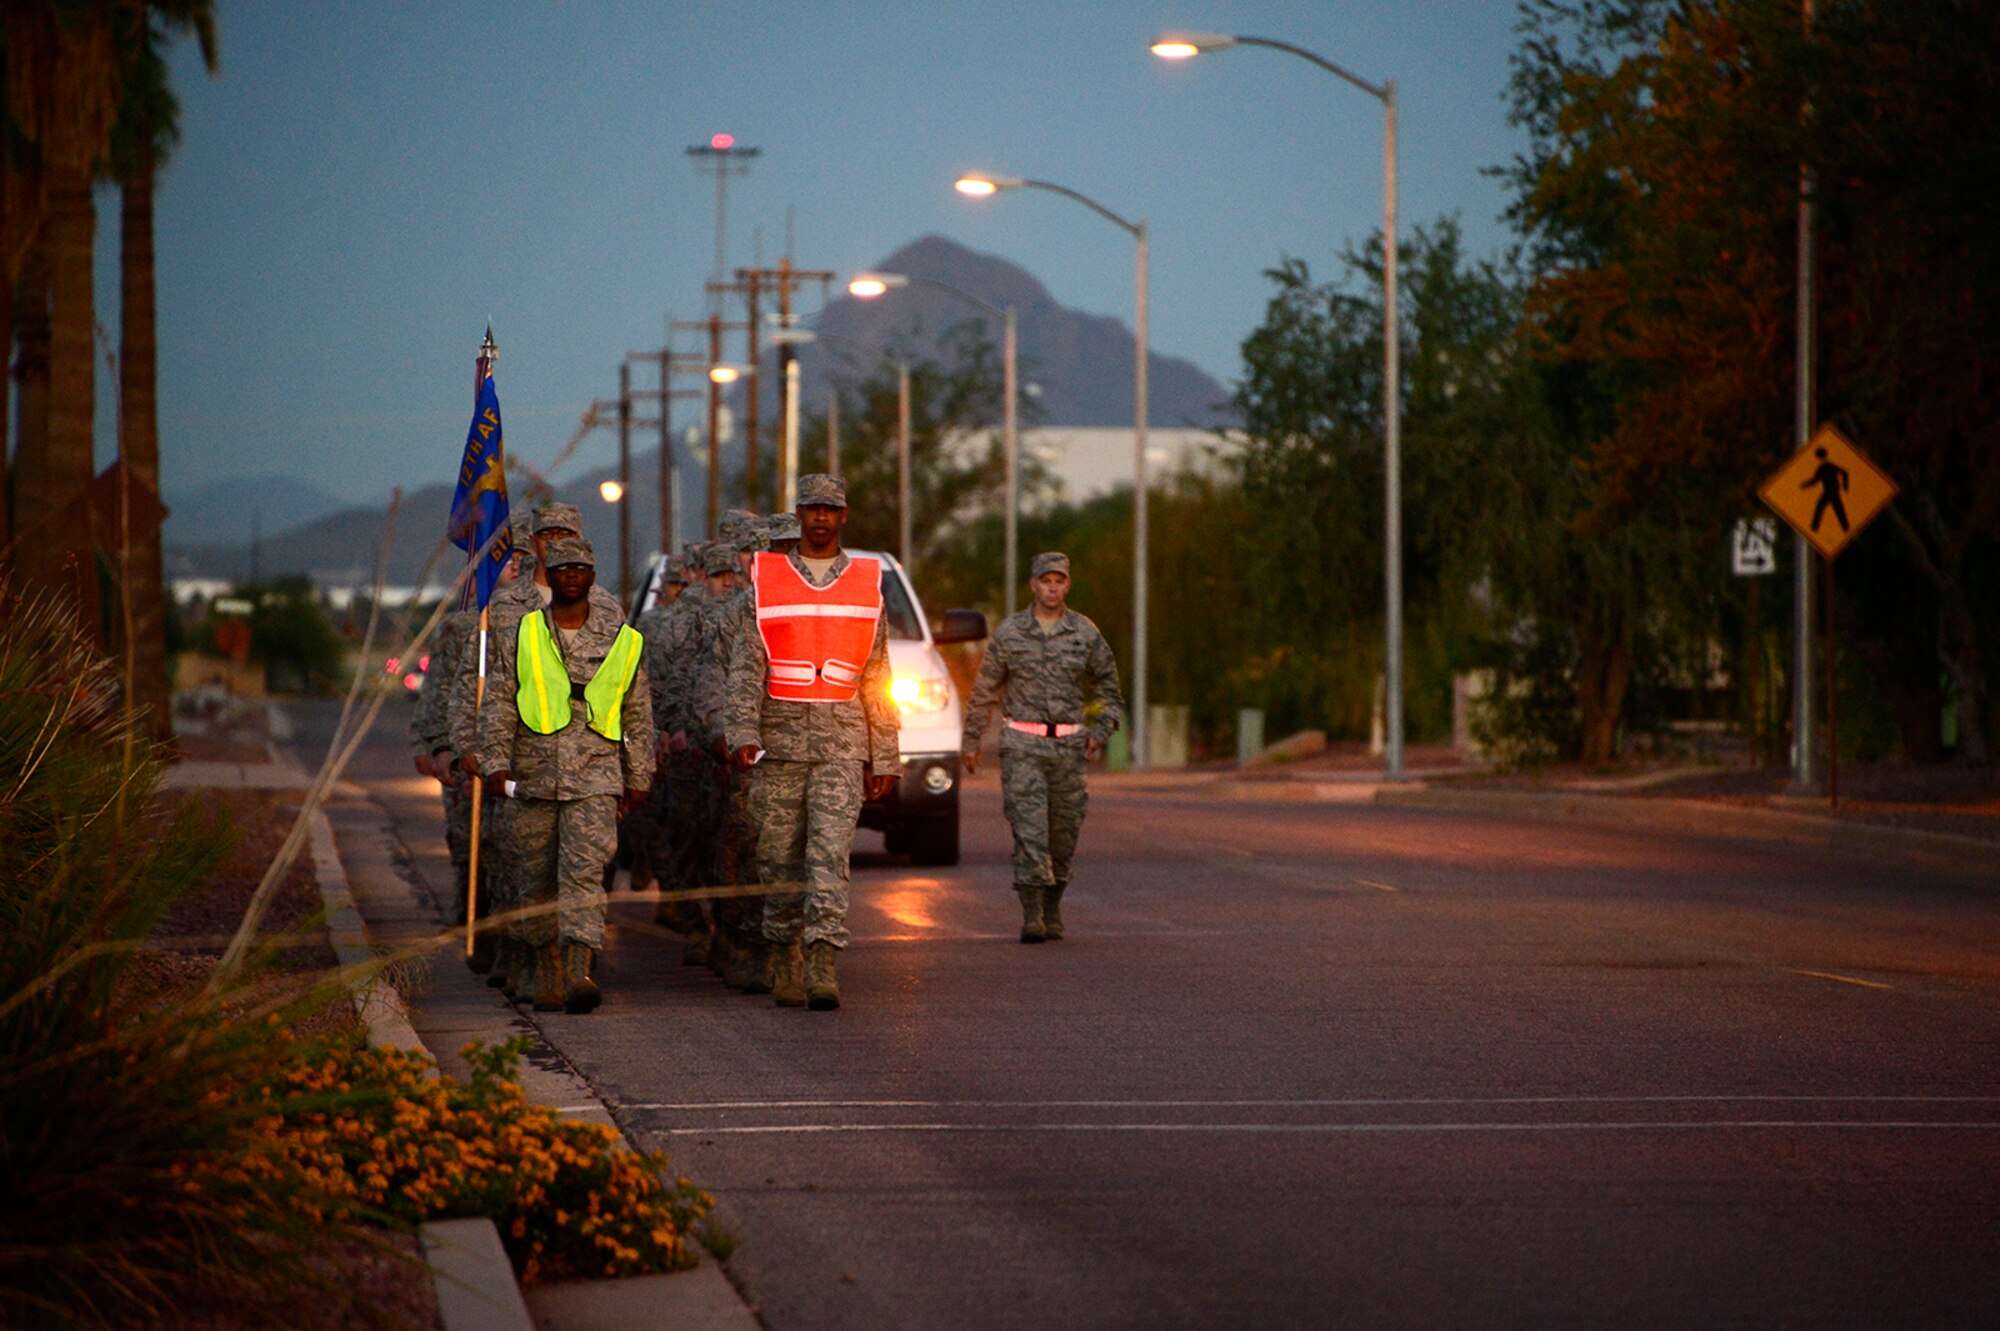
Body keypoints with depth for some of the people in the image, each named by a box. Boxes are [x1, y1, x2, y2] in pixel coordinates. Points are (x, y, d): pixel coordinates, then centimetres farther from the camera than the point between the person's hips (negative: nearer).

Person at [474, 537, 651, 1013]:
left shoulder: (621, 638, 7)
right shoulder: (520, 636, 8)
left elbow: (638, 714, 13)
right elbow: (499, 705, 6)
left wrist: (638, 777, 14)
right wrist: (495, 763, -5)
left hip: (595, 778, -2)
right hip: (532, 778, 2)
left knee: (584, 871, -16)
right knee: (537, 880, 7)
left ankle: (580, 972, -25)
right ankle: (548, 978, 21)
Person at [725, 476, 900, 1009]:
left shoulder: (867, 585, 10)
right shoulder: (765, 582, 7)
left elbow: (877, 679, 12)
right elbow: (746, 669, 1)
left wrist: (884, 758, 9)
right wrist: (743, 734, -12)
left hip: (842, 743, -1)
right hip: (780, 740, 1)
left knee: (830, 851, -13)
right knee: (780, 857, 4)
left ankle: (822, 963, -20)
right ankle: (785, 957, 20)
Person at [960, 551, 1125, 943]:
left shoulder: (1085, 633, 4)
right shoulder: (1010, 632, 2)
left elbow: (1108, 686, 15)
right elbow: (984, 690, 9)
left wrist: (1101, 731, 3)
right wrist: (970, 740, 10)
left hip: (1068, 745, 2)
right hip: (1022, 745, -2)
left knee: (1064, 830, 6)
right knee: (1028, 827, -11)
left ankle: (1053, 909, 22)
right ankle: (1031, 916, -14)